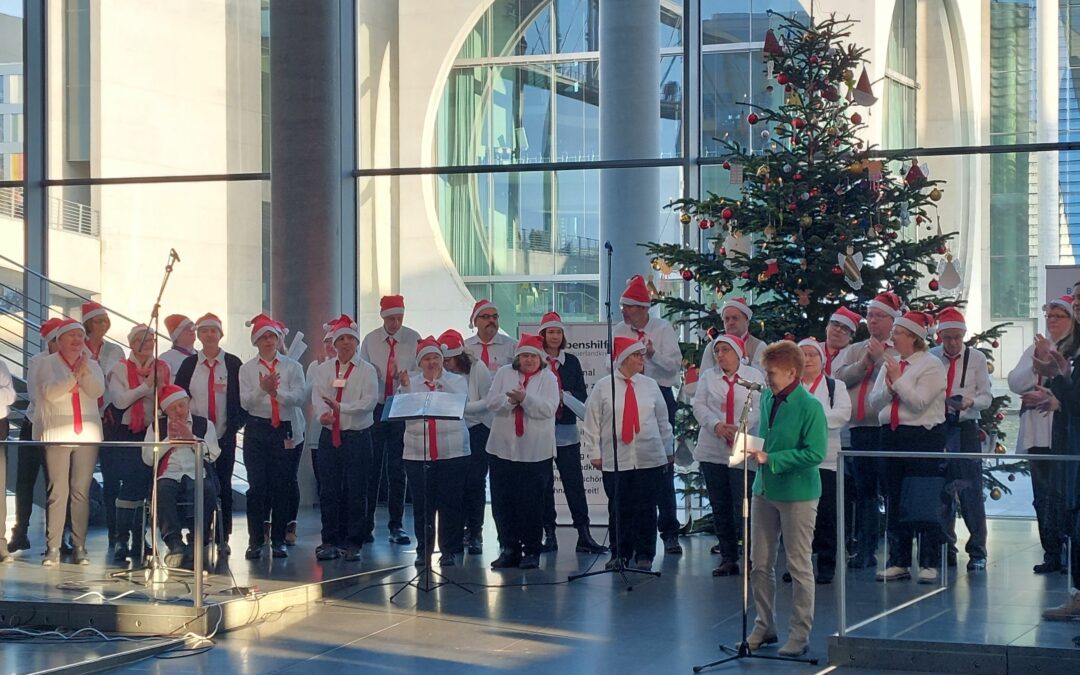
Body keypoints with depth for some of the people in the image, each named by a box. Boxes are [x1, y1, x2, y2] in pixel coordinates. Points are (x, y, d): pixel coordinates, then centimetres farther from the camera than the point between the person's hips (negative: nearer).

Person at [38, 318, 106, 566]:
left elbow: (97, 391, -1)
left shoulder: (92, 365, 14)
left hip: (87, 434, 3)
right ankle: (52, 548, -6)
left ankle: (80, 547, 3)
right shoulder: (48, 363, 6)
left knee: (81, 491, 0)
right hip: (57, 434, -3)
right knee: (57, 492, -7)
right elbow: (50, 392, -8)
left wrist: (85, 371, -17)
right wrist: (74, 375, -19)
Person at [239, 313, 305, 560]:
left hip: (283, 429, 0)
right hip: (256, 429, 0)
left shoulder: (292, 367, 7)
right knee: (257, 485, -4)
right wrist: (263, 389, -19)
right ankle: (255, 541, 4)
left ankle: (278, 540, 11)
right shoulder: (247, 369, 7)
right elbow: (245, 402, -2)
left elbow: (297, 397, -4)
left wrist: (276, 391, -20)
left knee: (281, 485, 2)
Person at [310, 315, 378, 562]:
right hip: (329, 436, 2)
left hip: (357, 437, -2)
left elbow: (369, 402, -10)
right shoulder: (322, 369, 10)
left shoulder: (367, 370, 2)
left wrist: (341, 407, -22)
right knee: (328, 491, 4)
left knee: (356, 492, 0)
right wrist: (323, 414, -26)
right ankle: (330, 541, 14)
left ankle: (353, 543, 9)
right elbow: (317, 398, -4)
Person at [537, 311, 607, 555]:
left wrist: (566, 396, -11)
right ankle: (549, 533, 11)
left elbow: (582, 394, 8)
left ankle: (584, 534, -5)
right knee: (544, 483, 4)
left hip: (566, 428, 2)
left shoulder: (571, 362, 11)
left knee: (574, 481, -3)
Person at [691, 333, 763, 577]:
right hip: (712, 451, 4)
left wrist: (740, 428, -18)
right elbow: (699, 406, 3)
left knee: (742, 506, -9)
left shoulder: (754, 376, 3)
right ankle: (728, 558, 13)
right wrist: (716, 425, -13)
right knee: (720, 506, 6)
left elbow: (759, 408, -4)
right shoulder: (708, 377, 11)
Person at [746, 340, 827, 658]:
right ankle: (764, 626, 25)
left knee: (799, 566, 3)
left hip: (797, 493, -7)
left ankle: (800, 634, 12)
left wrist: (770, 458, -21)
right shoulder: (767, 398, 5)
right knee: (760, 563, 12)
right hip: (764, 489, 7)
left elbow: (815, 453, -21)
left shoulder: (809, 406, -16)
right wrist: (756, 449, 2)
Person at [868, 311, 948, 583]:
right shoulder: (890, 363, 13)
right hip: (891, 435, 7)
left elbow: (919, 402, -16)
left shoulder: (931, 365, -6)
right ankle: (898, 562, 16)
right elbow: (875, 401, 10)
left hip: (923, 436, -7)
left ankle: (930, 564, 3)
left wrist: (897, 379, -12)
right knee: (894, 500, 9)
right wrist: (888, 388, -8)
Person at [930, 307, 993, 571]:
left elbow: (986, 397, 2)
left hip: (965, 428, -2)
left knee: (971, 490, -6)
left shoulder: (977, 358, 3)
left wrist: (970, 402, -18)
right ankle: (946, 549, 15)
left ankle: (977, 552, 1)